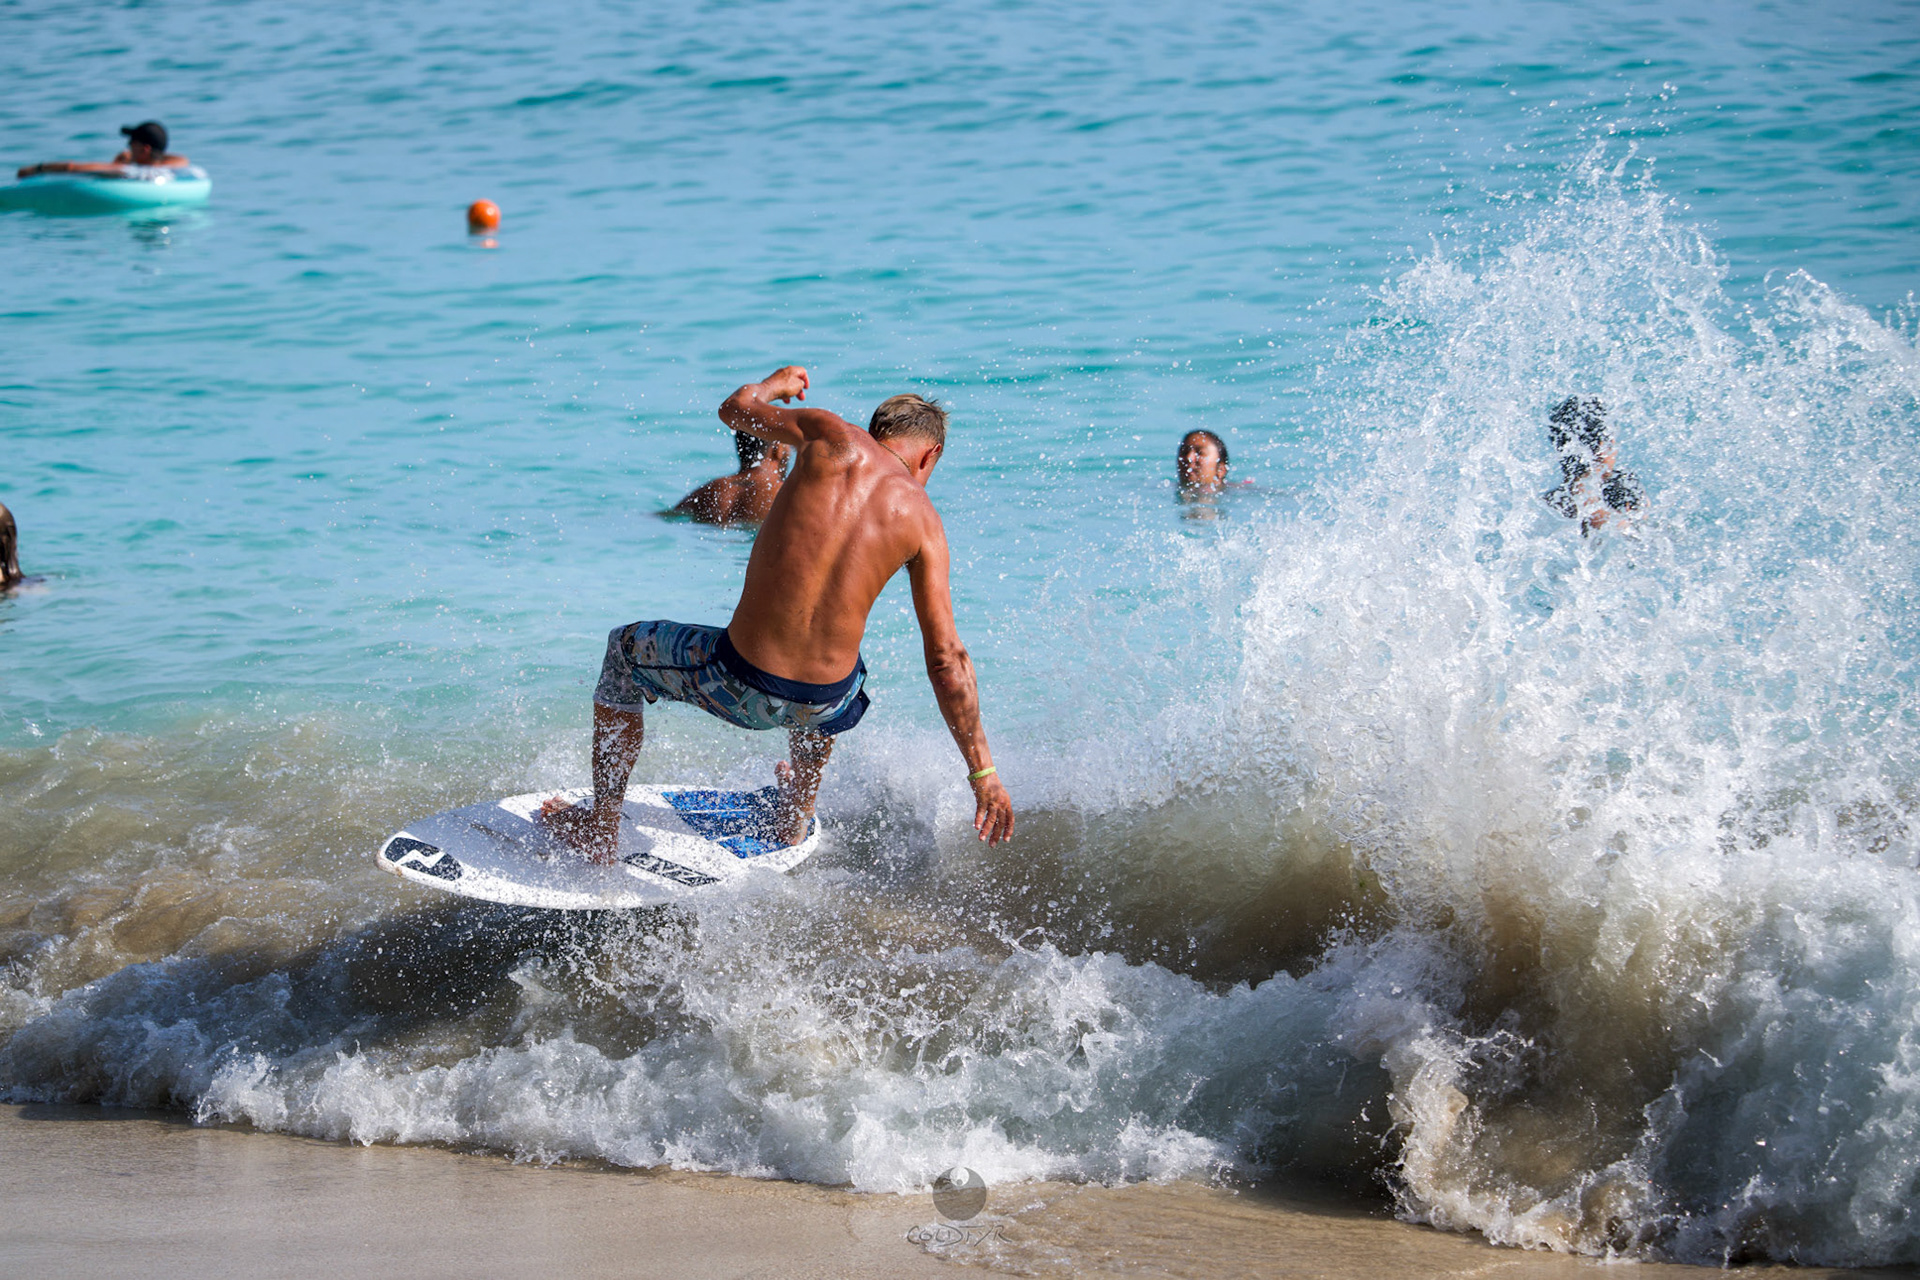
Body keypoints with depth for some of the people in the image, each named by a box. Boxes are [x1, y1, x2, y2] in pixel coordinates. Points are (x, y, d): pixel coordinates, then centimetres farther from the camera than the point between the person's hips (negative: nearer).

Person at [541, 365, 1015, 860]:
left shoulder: (833, 437, -3)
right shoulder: (922, 519, 1)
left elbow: (736, 408, 17)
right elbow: (946, 659, -2)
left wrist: (775, 384, 40)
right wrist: (982, 769, 3)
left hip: (739, 685, -3)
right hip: (825, 705, 3)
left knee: (626, 648, 29)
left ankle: (600, 827, 36)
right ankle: (796, 817, 62)